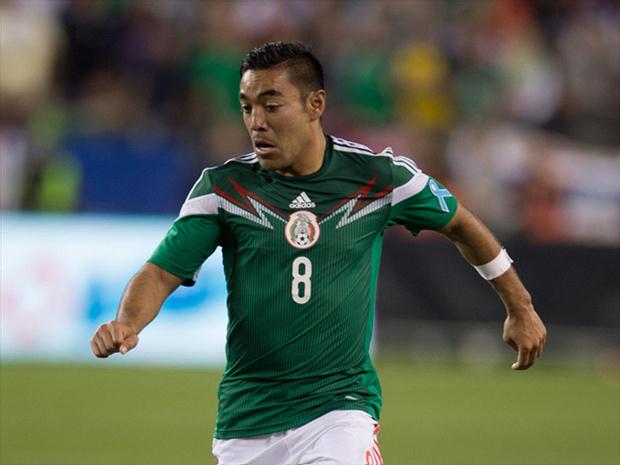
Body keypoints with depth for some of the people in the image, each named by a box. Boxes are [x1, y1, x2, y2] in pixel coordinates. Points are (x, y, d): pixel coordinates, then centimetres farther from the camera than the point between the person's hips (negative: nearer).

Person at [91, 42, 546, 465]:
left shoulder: (377, 175, -3)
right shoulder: (223, 187, -2)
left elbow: (458, 223, 13)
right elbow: (162, 272, -5)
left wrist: (519, 307, 20)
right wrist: (127, 324, -26)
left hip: (340, 405, -2)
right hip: (246, 417, 2)